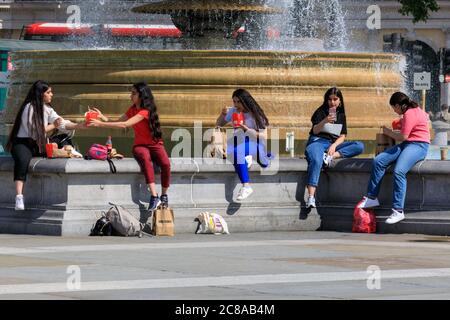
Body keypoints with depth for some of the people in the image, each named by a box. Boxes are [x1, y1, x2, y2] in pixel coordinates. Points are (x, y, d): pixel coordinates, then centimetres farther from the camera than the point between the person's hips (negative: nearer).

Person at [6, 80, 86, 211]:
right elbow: (34, 131, -16)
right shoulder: (29, 108, -12)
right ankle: (19, 197, -47)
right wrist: (53, 125, -8)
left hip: (38, 145, 8)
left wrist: (79, 126, -9)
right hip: (22, 143, -8)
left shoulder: (47, 109, 13)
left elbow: (62, 123, 6)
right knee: (23, 160, -37)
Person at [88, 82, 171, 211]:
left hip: (155, 144, -4)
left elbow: (125, 124, -24)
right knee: (145, 159, -35)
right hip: (140, 146, 4)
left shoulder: (145, 111, -15)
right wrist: (102, 117, -8)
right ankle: (154, 197, -43)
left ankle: (164, 196, -14)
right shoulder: (132, 109, 8)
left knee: (165, 164, -35)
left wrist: (101, 124, -25)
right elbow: (117, 122, 8)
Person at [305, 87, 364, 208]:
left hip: (334, 143, 4)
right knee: (316, 161, -39)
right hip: (318, 141, -4)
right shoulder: (321, 111, 7)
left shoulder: (341, 115, 18)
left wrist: (334, 146, -11)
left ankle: (331, 156, -31)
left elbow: (342, 136, 10)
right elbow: (315, 131, -6)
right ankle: (311, 197, -47)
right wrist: (325, 121, -26)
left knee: (359, 146, -18)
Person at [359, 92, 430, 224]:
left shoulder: (410, 114, -15)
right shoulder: (414, 109, 17)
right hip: (406, 144, 11)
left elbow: (403, 136, -17)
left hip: (419, 145, -11)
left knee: (399, 171, -32)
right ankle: (371, 197, -5)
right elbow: (426, 116, 39)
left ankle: (398, 211, -34)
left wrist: (389, 133, 1)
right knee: (378, 161, -5)